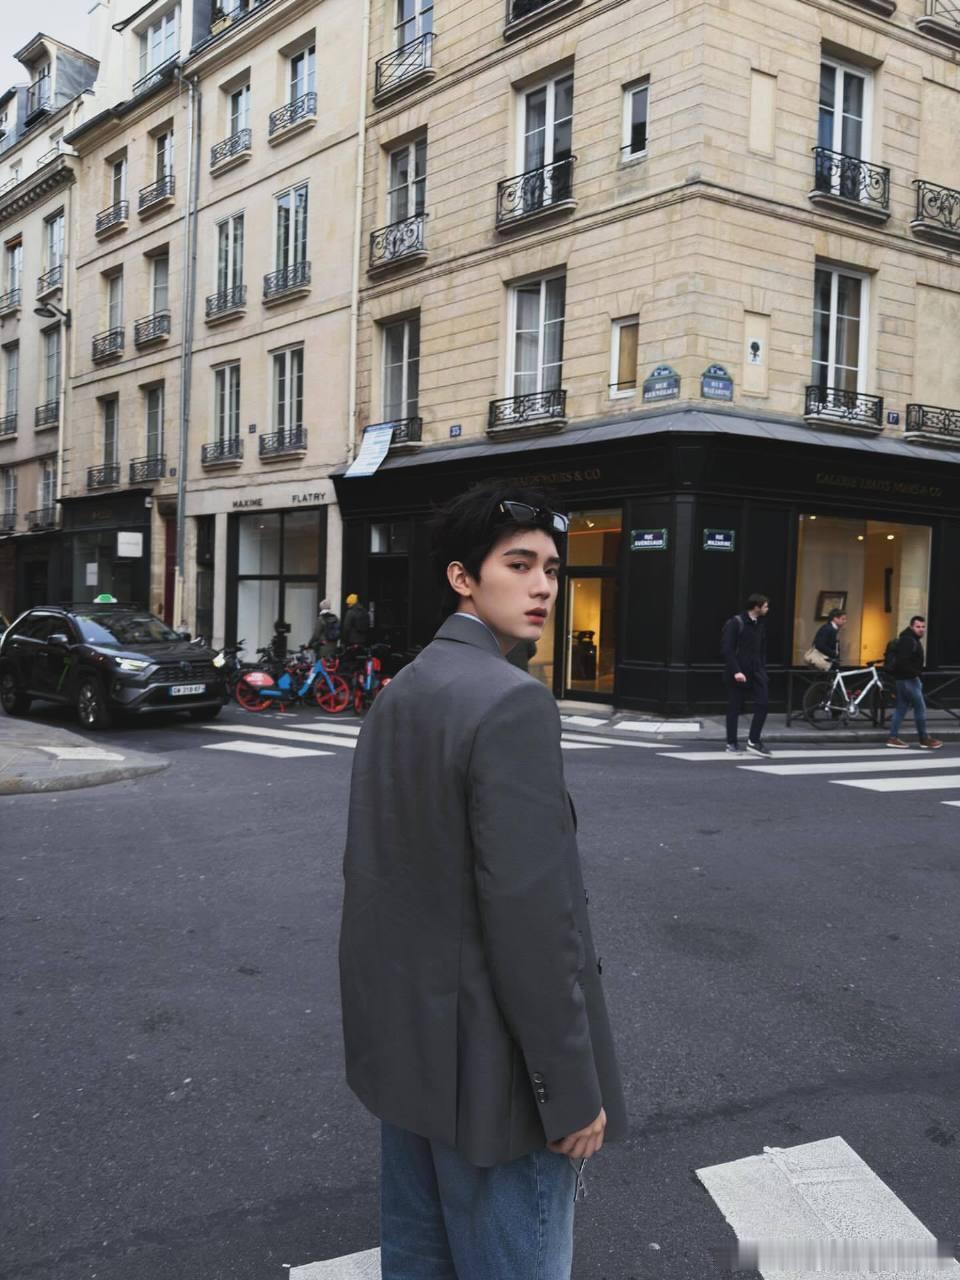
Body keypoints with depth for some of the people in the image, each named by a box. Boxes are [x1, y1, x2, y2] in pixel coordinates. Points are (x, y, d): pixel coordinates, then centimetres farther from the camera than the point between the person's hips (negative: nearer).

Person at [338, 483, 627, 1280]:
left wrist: (399, 1016, 20)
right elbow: (529, 915, -25)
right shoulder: (512, 703, -22)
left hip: (409, 1039, 9)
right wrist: (574, 1089, -17)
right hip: (491, 1063, -9)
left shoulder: (399, 693, 6)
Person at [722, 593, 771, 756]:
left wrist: (762, 668, 7)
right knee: (734, 708, 2)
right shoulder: (735, 623, -11)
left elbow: (762, 649, 15)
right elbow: (727, 649, -16)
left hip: (756, 671, 6)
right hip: (738, 673, -6)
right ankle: (732, 743, 13)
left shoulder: (761, 624, 9)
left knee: (762, 704, -7)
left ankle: (754, 741, 0)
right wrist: (736, 671, -21)